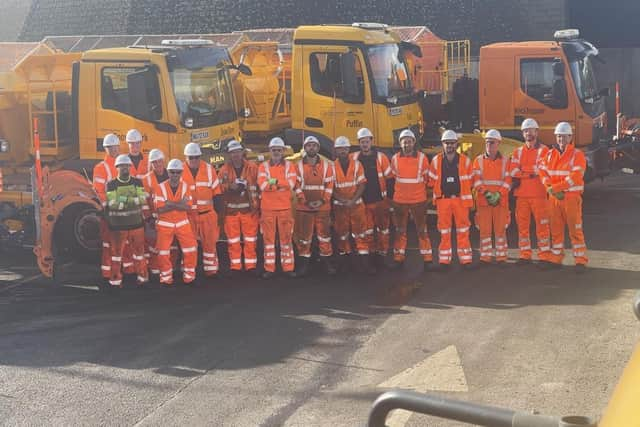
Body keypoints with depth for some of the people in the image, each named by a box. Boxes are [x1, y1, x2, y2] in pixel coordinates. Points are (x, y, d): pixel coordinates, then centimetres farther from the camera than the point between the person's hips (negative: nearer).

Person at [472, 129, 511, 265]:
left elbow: (508, 181, 0)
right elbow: (476, 180, 0)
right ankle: (485, 257, 7)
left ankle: (501, 257, 7)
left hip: (501, 201, -1)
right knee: (484, 229, 1)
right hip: (483, 201, 1)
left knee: (500, 229, 0)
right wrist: (486, 193, -14)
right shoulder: (478, 160, 9)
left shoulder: (505, 161, 7)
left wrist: (498, 194, -14)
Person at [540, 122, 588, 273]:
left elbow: (575, 177, -16)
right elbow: (544, 174, 6)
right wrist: (552, 190, -11)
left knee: (575, 230, -4)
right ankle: (556, 259, 20)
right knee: (556, 230, 11)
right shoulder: (550, 154, 10)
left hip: (571, 197, -5)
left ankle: (581, 260, 0)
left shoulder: (577, 155, -5)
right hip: (554, 198, 5)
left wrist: (554, 188, -18)